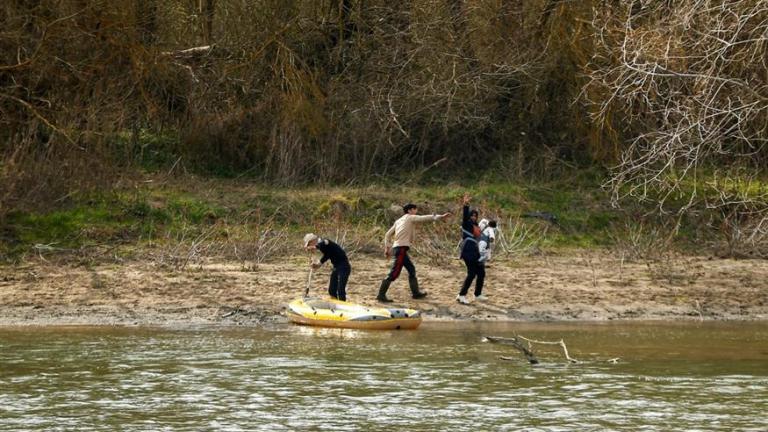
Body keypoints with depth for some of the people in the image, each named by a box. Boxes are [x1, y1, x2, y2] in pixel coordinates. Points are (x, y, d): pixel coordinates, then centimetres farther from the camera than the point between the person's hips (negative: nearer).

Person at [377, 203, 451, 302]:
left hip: (398, 248, 10)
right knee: (394, 273, -11)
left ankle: (415, 293, 24)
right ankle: (381, 295, -12)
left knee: (411, 269, 18)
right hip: (401, 248, -10)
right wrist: (441, 216, -12)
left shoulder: (399, 221, 20)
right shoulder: (410, 218, -2)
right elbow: (425, 218, -11)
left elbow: (388, 234, 18)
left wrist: (387, 247, 16)